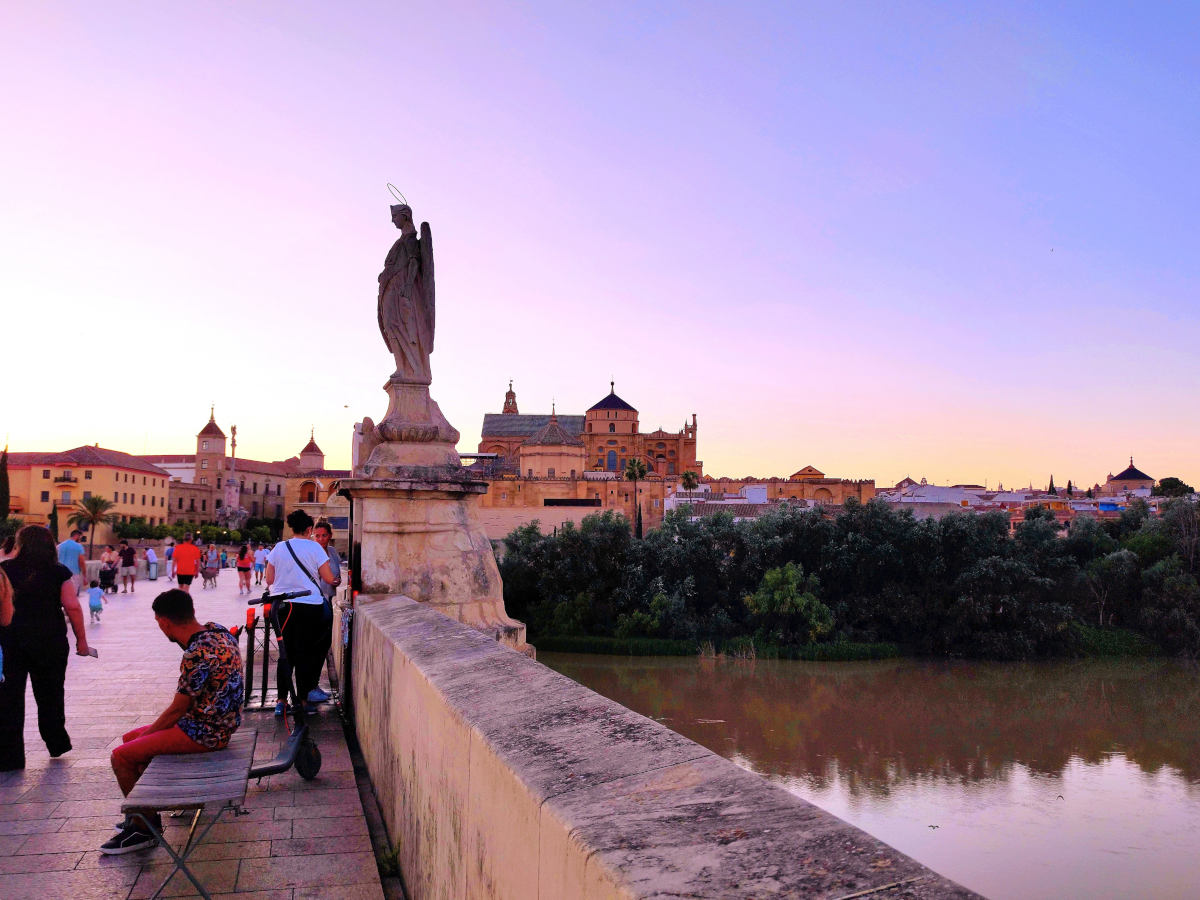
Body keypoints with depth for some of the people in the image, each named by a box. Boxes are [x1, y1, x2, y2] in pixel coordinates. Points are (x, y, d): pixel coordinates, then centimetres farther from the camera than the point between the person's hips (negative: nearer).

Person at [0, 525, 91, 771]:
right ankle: (56, 744, 28)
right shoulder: (60, 573, -3)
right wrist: (81, 640, 1)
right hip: (49, 642, 1)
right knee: (49, 695, 16)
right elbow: (72, 607, -7)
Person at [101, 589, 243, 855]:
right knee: (130, 739, 19)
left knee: (121, 756, -6)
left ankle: (144, 829, 8)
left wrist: (147, 734, -2)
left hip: (206, 732, -10)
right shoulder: (217, 629, 1)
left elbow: (177, 710, -17)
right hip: (220, 721, 10)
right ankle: (145, 814, 28)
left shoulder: (197, 655, -27)